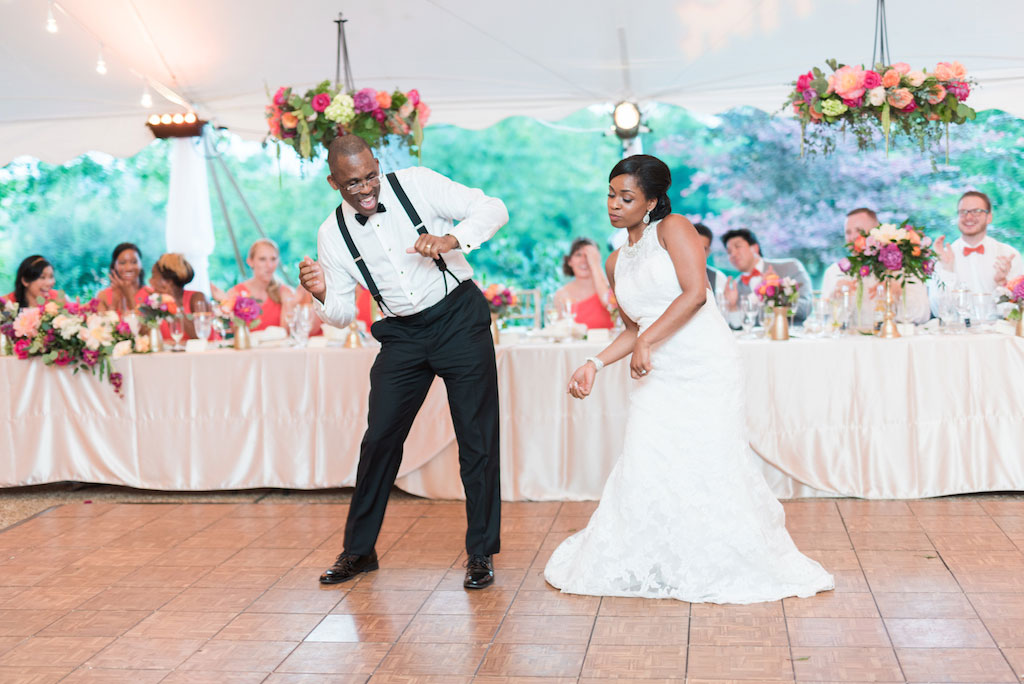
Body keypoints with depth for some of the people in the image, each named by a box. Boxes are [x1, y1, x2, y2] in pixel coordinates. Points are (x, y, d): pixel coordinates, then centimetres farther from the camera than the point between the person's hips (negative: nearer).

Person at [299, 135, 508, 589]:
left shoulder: (416, 184, -9)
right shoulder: (332, 235, -2)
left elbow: (494, 209, -10)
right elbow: (342, 314, 2)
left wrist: (451, 239, -27)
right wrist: (321, 295, -20)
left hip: (459, 318, -2)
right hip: (402, 335, 3)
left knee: (478, 440, -2)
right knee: (379, 439, 3)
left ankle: (481, 553, 11)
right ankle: (359, 549, 20)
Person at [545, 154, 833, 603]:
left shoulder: (673, 230, -2)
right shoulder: (616, 263, 17)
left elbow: (695, 292, -15)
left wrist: (647, 342, -19)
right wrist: (595, 364, 6)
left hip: (707, 367, -5)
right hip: (659, 376, 6)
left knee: (708, 462, -8)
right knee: (646, 466, -5)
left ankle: (724, 568, 8)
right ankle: (657, 567, 10)